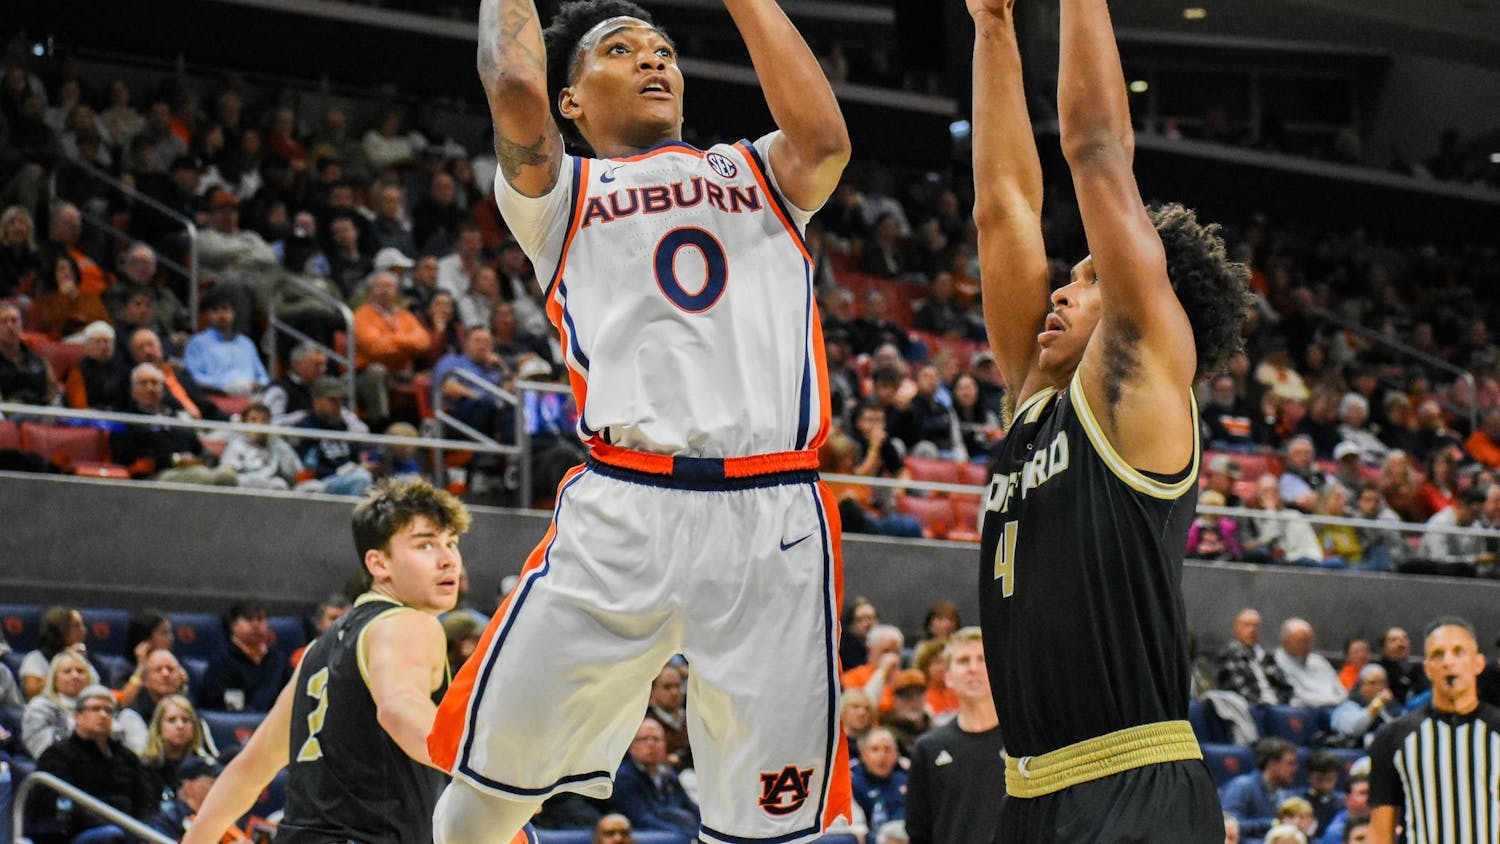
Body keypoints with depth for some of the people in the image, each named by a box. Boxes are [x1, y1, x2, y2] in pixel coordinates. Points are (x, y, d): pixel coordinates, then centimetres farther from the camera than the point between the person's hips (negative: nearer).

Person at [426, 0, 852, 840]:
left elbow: (823, 136, 1)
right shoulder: (562, 194, 17)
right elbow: (516, 89, -3)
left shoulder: (759, 176, 23)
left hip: (776, 519, 1)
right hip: (621, 513, -1)